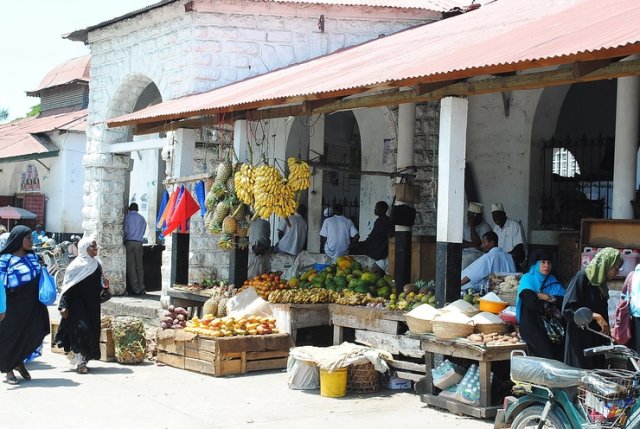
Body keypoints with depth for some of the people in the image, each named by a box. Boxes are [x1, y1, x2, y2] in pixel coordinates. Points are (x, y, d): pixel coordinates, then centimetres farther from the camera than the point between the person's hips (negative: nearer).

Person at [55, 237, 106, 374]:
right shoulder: (76, 265, -10)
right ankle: (80, 362, -6)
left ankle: (84, 360, 19)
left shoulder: (96, 265, 9)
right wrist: (63, 306, -16)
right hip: (78, 304, -7)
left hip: (92, 305, 7)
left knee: (92, 330, 7)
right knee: (81, 329, -14)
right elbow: (67, 286, -11)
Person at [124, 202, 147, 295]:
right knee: (139, 266, 7)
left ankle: (135, 288, -7)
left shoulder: (127, 217, 2)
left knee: (131, 266, -1)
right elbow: (143, 231, 10)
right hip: (139, 243, 3)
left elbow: (125, 230, -1)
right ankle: (141, 288, 2)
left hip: (129, 242, -3)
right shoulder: (142, 218, 12)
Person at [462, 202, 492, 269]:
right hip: (463, 253, 6)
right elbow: (461, 243, 5)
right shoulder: (465, 226, 16)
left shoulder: (485, 227, -4)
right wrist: (472, 244, -12)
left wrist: (472, 226, -13)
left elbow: (477, 244, -14)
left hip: (476, 254, -5)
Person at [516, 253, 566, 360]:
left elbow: (562, 302, 0)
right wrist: (551, 308, -2)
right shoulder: (527, 279, 5)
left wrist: (542, 296, -8)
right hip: (530, 323, -4)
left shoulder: (553, 281, 16)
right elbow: (531, 302, -11)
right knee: (544, 347, -23)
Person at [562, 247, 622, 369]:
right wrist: (595, 316, -18)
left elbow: (603, 314, 17)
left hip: (596, 341, 8)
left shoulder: (601, 284, 14)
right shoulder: (582, 277, -8)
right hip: (580, 340, -8)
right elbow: (568, 309, -15)